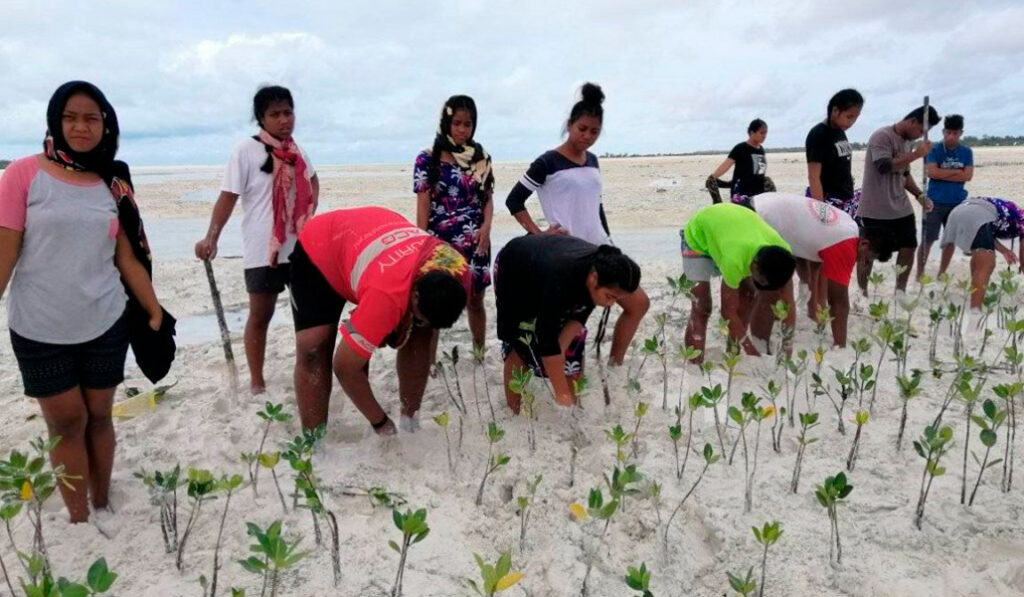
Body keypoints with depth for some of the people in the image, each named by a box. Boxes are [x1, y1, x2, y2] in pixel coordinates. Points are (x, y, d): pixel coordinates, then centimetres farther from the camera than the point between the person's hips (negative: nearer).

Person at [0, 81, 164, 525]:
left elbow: (127, 259, 7)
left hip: (105, 326, 2)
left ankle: (102, 505, 29)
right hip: (39, 331, -2)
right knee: (66, 422, 7)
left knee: (99, 416, 12)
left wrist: (155, 312, 7)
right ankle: (78, 519, 20)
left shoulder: (113, 186, 3)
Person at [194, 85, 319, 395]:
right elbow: (228, 197, -14)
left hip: (300, 246, 5)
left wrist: (310, 216, 12)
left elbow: (312, 182, 25)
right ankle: (257, 383, 17)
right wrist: (211, 238, -24)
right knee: (260, 315, 6)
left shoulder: (296, 150, 7)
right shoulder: (246, 150, -10)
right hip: (263, 248, -5)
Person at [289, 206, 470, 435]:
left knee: (420, 335, -7)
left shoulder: (459, 272, -26)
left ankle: (409, 421, 6)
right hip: (318, 248, -5)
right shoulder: (388, 295, -44)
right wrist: (381, 423, -23)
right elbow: (345, 367, -34)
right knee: (312, 347, -21)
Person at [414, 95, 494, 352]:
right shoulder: (427, 159, -2)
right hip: (441, 242, -3)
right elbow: (423, 205, -4)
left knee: (475, 301, 13)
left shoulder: (481, 158, 8)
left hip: (475, 242, 3)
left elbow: (488, 198, 10)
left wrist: (486, 227, -7)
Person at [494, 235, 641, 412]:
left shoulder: (602, 266, -28)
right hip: (514, 269, -5)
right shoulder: (560, 277, -47)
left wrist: (560, 348, -30)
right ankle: (514, 413, 1)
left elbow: (579, 316, -16)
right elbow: (547, 339, -44)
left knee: (573, 349, -2)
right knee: (520, 343, -9)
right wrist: (562, 394, -41)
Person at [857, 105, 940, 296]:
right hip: (876, 210, -8)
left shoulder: (906, 142, 14)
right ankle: (862, 294, 14)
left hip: (901, 208, 8)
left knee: (908, 248, 8)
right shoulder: (882, 136, -12)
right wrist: (916, 154, -22)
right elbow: (884, 166, -25)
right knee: (868, 253, 1)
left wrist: (920, 195, 8)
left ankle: (900, 292, 21)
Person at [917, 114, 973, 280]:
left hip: (957, 202, 4)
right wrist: (956, 172, -9)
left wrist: (943, 174, -10)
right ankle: (920, 274, 5)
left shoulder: (967, 152, 7)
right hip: (935, 202, -4)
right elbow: (932, 173, -16)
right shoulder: (935, 150, -3)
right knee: (927, 240, -4)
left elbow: (968, 176, -4)